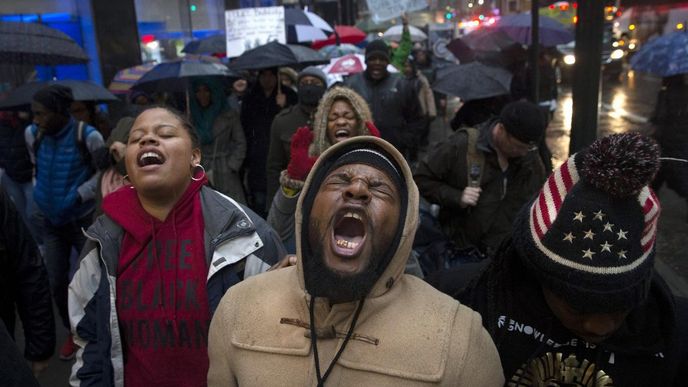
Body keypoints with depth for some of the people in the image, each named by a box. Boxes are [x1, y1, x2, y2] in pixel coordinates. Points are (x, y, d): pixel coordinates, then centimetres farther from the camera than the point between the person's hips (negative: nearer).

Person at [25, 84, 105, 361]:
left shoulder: (87, 136, -19)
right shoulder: (32, 134, -6)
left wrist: (79, 194, -17)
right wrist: (39, 191, 5)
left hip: (83, 220, -4)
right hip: (51, 222, 4)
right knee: (56, 283, 9)